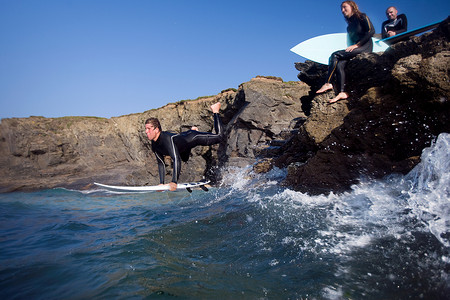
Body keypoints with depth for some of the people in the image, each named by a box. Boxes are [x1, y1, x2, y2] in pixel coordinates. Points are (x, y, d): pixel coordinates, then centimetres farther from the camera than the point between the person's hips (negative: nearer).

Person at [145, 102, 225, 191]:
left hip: (193, 137, -8)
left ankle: (215, 111, 25)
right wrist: (161, 183, -13)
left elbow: (176, 159, -52)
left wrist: (174, 182, -56)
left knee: (219, 136, 2)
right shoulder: (154, 145, -20)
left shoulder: (167, 138, -44)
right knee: (184, 159, 38)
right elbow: (161, 163, -9)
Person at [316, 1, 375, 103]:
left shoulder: (362, 17, 3)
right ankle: (342, 92, -35)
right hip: (355, 50, 6)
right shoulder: (349, 26, 25)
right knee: (339, 64, -23)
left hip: (365, 47, -6)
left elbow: (371, 31, -9)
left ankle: (328, 83, -25)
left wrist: (356, 45, -13)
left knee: (335, 55, -24)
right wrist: (350, 48, 2)